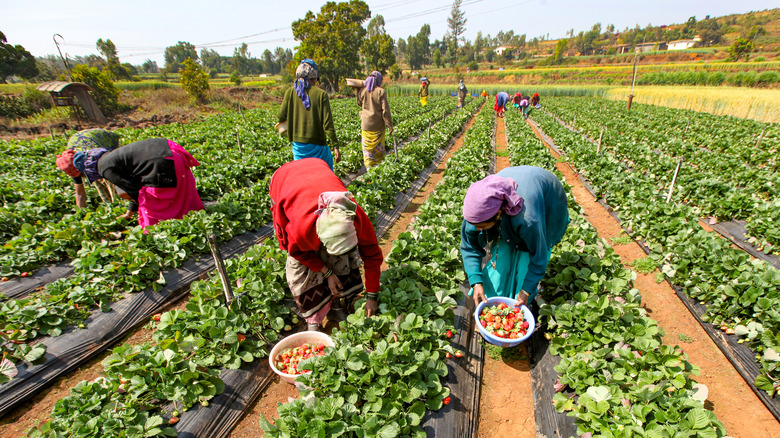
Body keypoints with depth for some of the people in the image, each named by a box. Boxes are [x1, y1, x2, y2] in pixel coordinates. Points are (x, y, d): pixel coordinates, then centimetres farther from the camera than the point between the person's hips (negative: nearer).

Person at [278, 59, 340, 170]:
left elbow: (282, 117, 1)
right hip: (317, 144, -2)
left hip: (298, 141, 3)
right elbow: (327, 123, -12)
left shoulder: (290, 92, 0)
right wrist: (336, 146, -9)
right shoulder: (321, 94, -7)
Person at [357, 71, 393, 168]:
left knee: (367, 146, 11)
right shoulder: (381, 91, -10)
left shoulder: (362, 91, -1)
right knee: (379, 146, 12)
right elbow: (385, 110, -12)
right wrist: (390, 125, -7)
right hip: (378, 124, -2)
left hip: (366, 123, 2)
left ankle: (368, 166, 11)